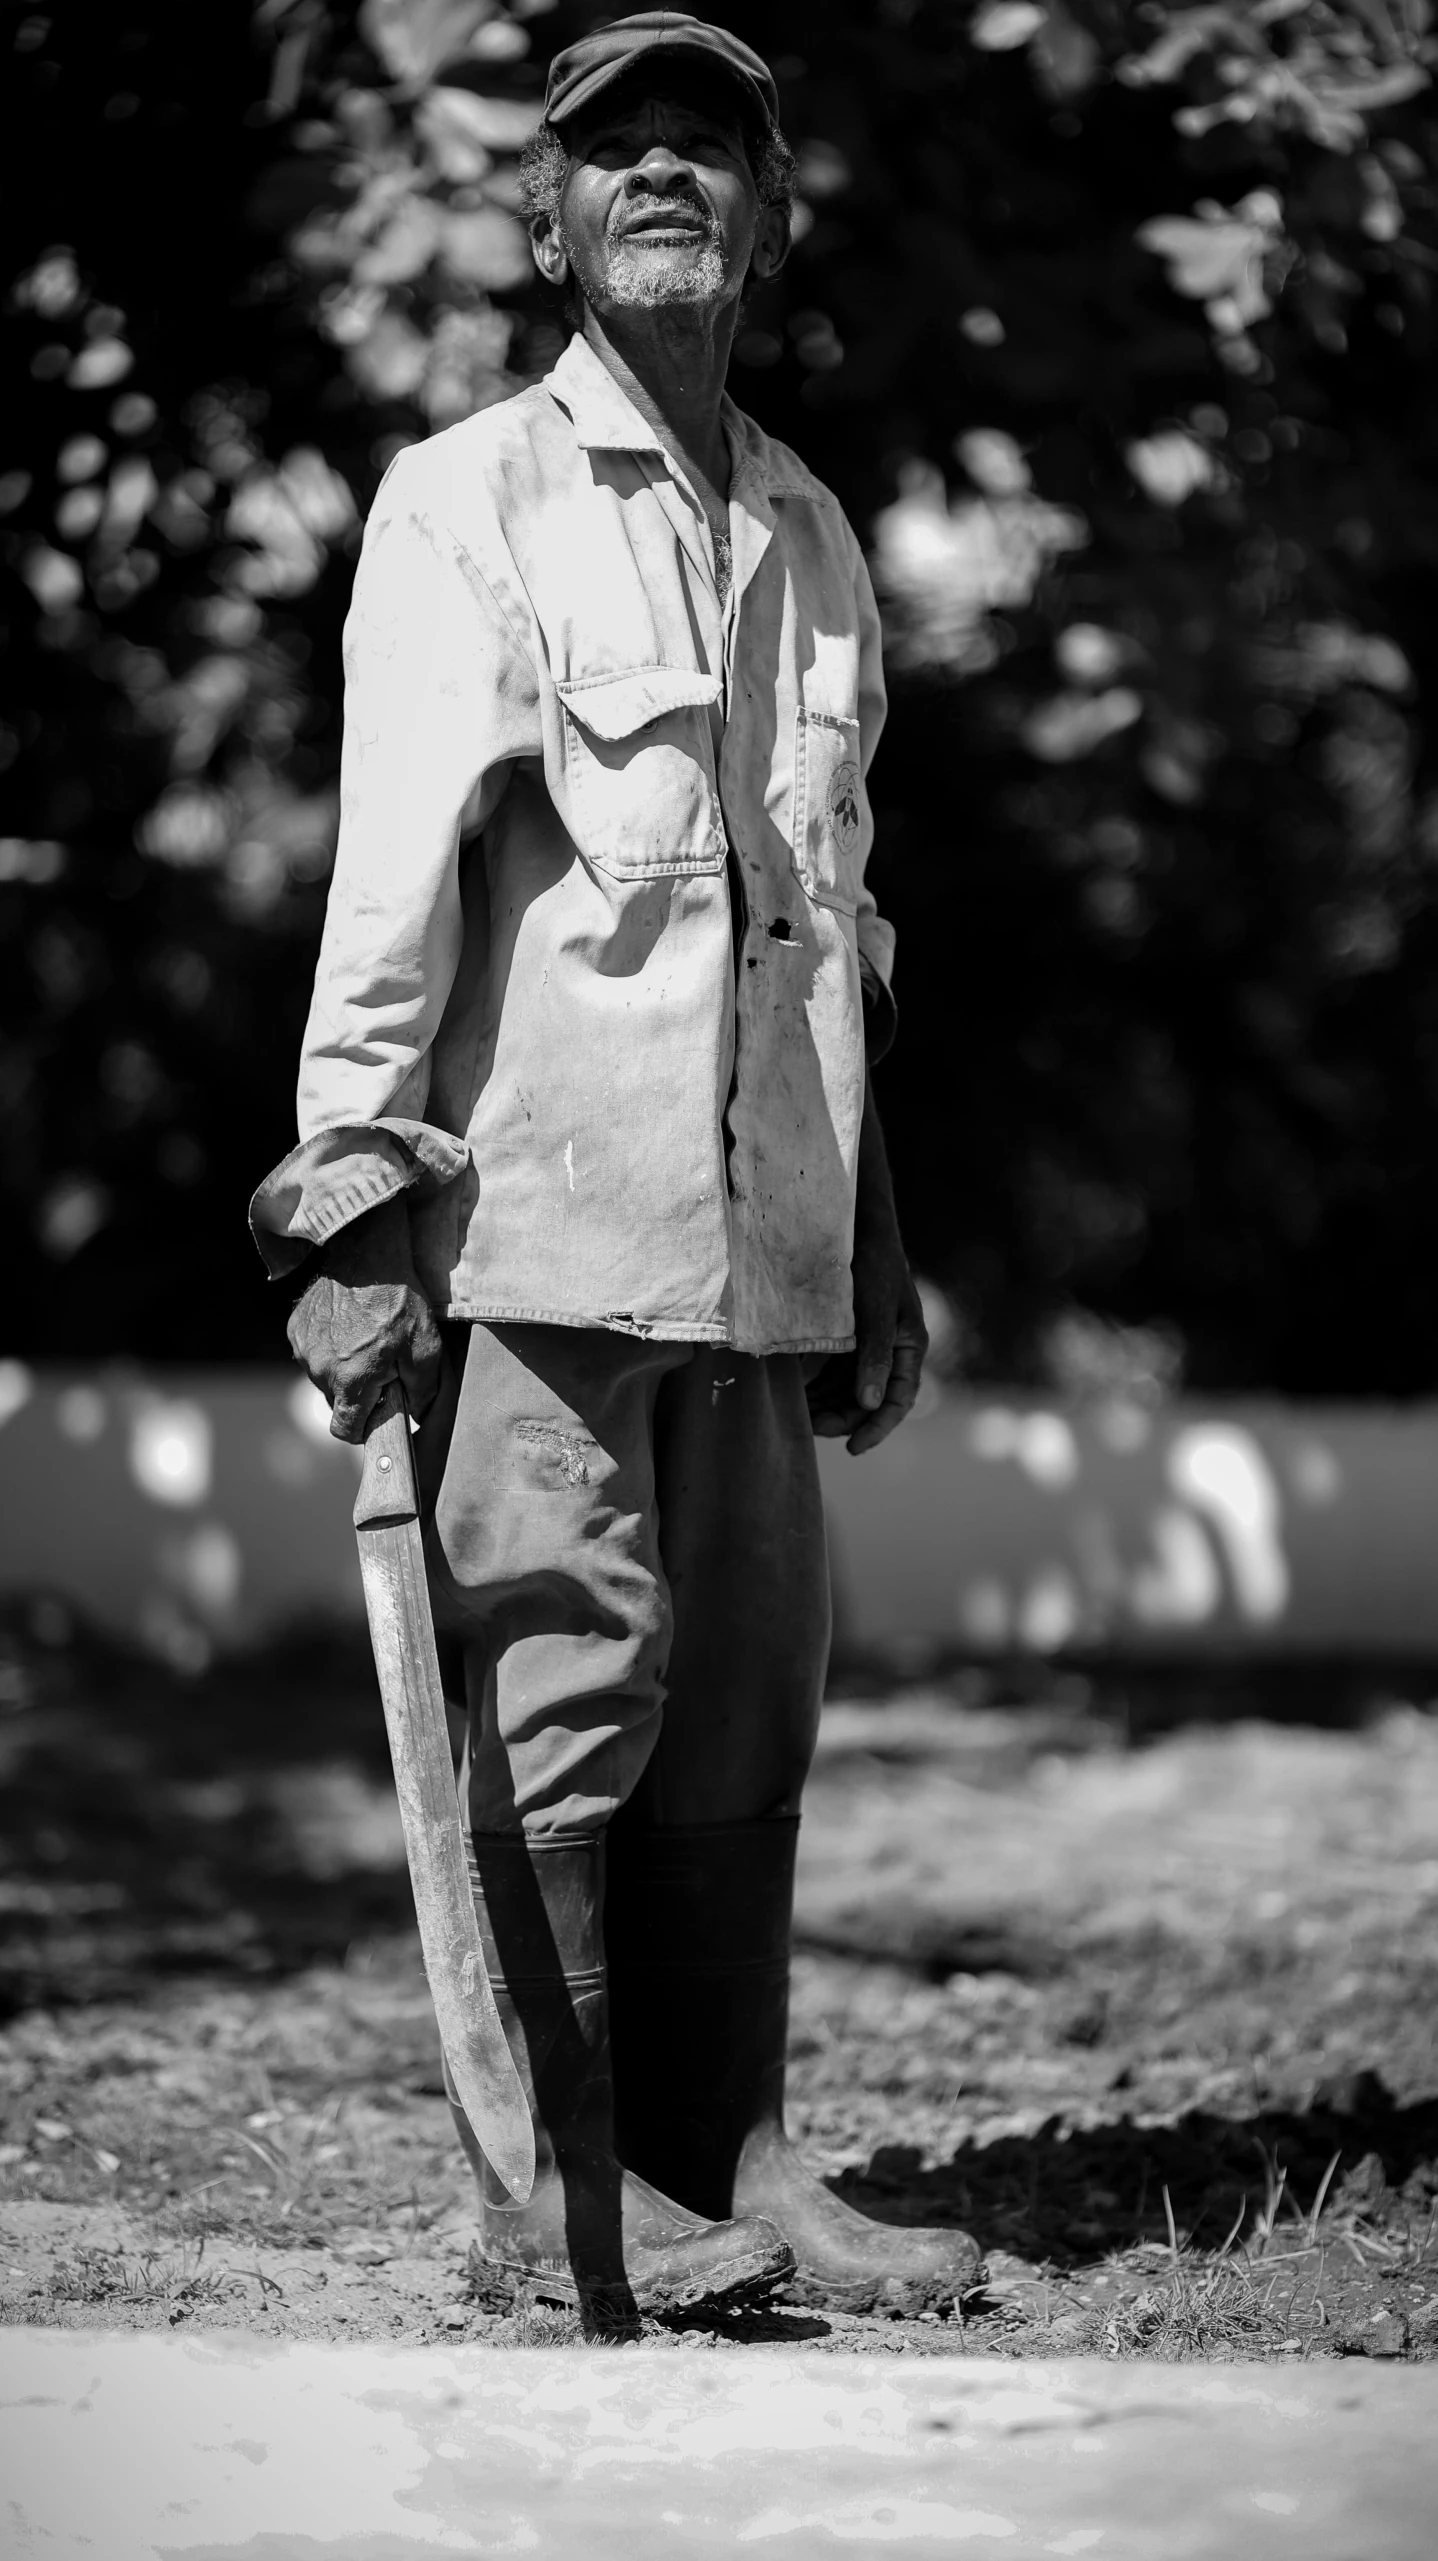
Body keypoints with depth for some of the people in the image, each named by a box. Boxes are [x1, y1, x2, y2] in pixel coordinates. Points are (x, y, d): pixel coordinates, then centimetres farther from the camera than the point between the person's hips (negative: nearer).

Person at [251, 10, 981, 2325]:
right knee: (568, 1671, -6)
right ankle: (560, 2175, 0)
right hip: (541, 1198, -6)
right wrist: (356, 1192, -14)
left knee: (749, 1693, 6)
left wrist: (872, 1255, 21)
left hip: (759, 1230, 6)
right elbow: (396, 856, -7)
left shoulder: (809, 531, 19)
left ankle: (733, 2156, 11)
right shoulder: (471, 503, 1)